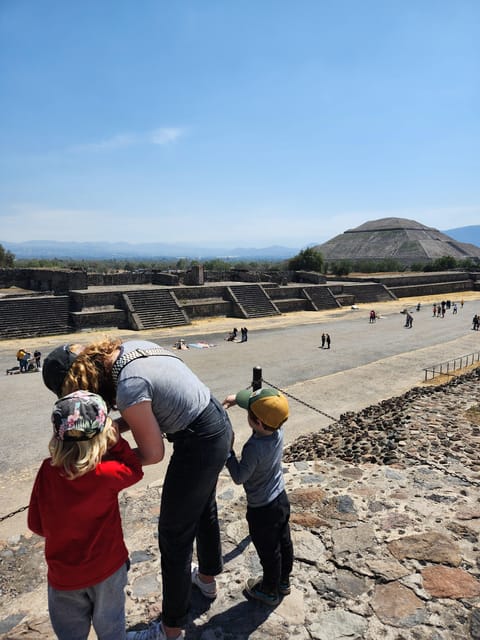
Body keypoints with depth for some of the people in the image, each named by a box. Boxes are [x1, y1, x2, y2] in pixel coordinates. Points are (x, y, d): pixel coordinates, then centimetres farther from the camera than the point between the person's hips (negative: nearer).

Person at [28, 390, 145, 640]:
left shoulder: (47, 471, -19)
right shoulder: (108, 473, -27)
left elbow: (36, 524, -6)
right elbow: (134, 469, -5)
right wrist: (116, 440, -12)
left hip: (63, 575, 2)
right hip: (107, 569, -2)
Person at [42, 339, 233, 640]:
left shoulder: (128, 387, -29)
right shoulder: (130, 347, -4)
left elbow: (153, 453, -17)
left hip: (200, 444, -9)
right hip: (219, 422, 9)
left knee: (174, 534, 10)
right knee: (204, 508, 31)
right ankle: (208, 577, 57)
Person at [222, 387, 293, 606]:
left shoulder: (253, 448, -36)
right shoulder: (278, 431, -16)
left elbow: (239, 477, -24)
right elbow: (267, 407, 2)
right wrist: (237, 398, 1)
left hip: (262, 510, -7)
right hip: (281, 500, 7)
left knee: (269, 553, 17)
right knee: (283, 543, 25)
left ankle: (269, 591, 40)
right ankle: (283, 581, 48)